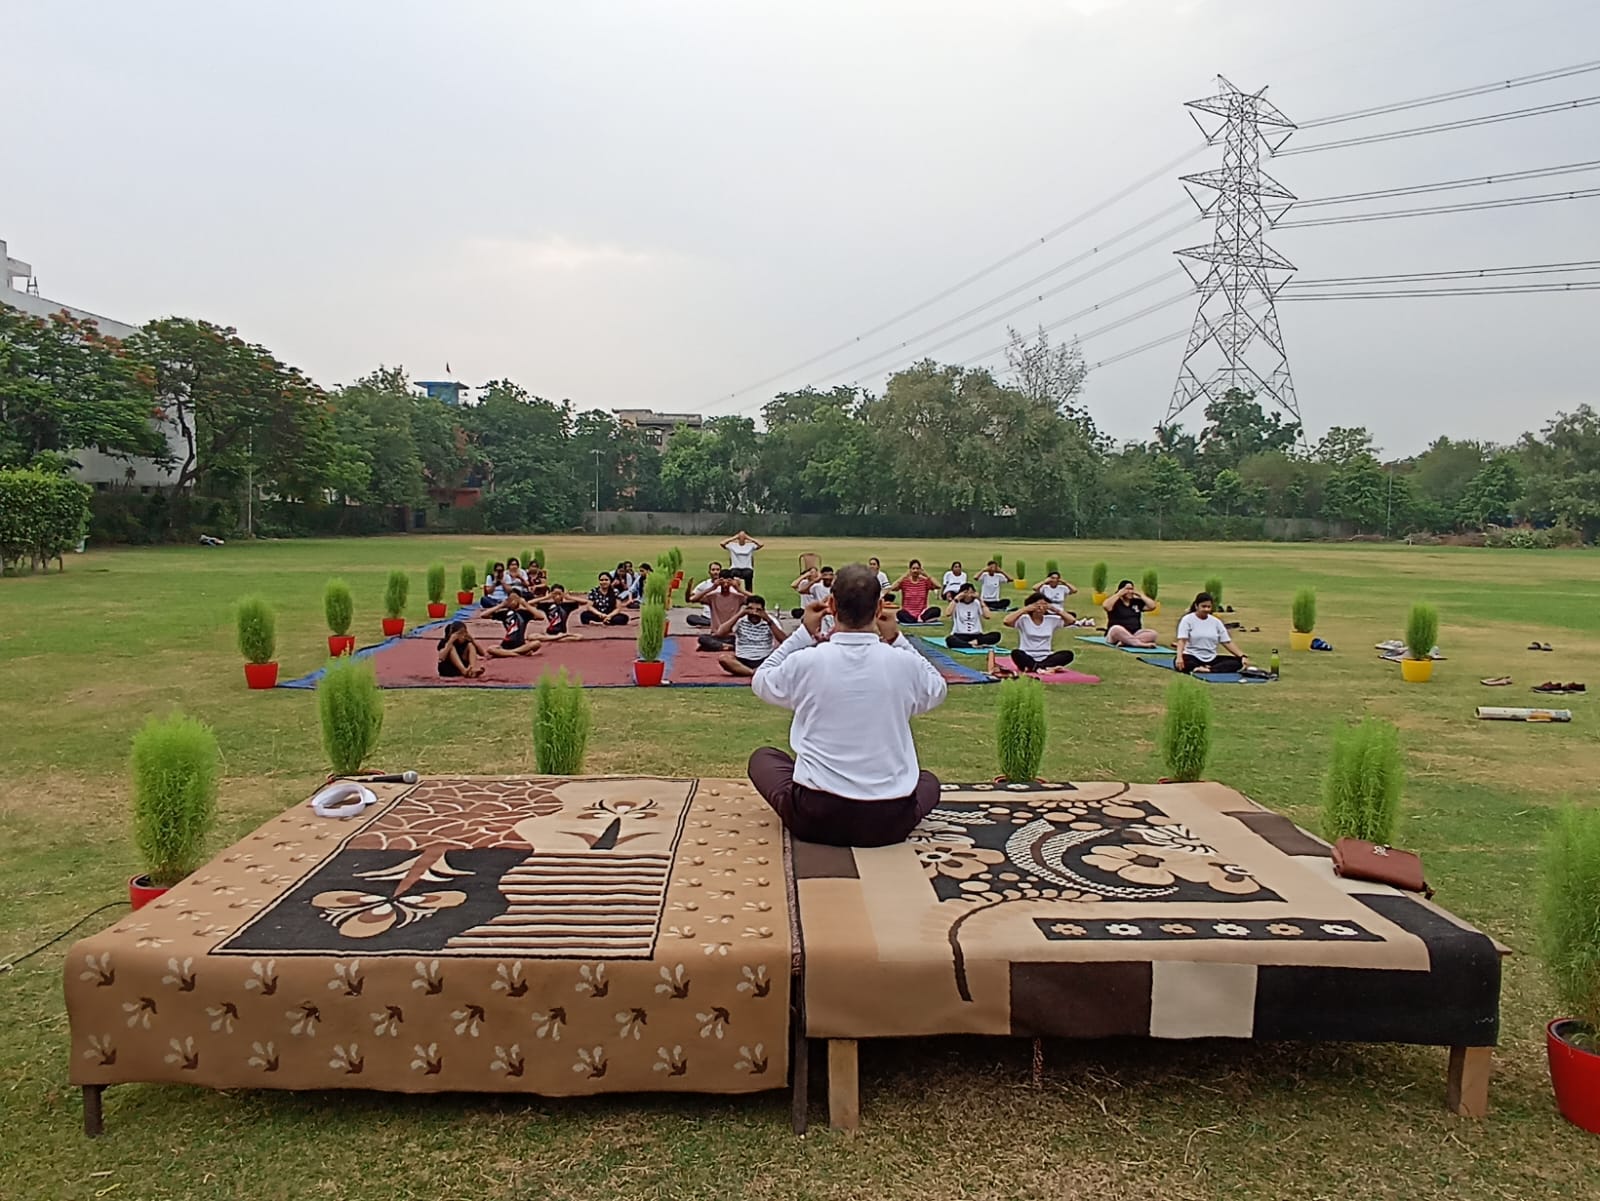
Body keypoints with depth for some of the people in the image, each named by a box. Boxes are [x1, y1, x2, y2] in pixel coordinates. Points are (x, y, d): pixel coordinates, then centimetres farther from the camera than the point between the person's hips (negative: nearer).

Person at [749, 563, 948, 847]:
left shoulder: (805, 662, -11)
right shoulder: (904, 663, -9)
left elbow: (760, 681, 13)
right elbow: (937, 691, 16)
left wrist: (804, 632, 13)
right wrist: (896, 639, 14)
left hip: (814, 819, -1)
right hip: (890, 823, 1)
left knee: (763, 757, 28)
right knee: (928, 781, 34)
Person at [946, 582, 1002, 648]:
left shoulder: (977, 603, 7)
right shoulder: (957, 604, 1)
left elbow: (987, 616, -9)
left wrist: (980, 600, -7)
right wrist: (956, 599, -16)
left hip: (976, 636, 3)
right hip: (960, 636, -3)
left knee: (996, 635, -24)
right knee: (949, 639, -39)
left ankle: (975, 642, -33)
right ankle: (974, 645, -36)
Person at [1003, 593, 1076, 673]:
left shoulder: (1051, 619, 7)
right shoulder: (1024, 619, -4)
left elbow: (1072, 620, 1)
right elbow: (1007, 621, -22)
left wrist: (1056, 610, -7)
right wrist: (1024, 609, -19)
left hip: (1045, 658, 4)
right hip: (1027, 658, -4)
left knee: (1068, 654, -23)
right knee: (1016, 653, -36)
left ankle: (1033, 667, -31)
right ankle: (1046, 668, -37)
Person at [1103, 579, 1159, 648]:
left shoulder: (1137, 602, 16)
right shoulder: (1115, 602, 1)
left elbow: (1152, 606, 6)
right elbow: (1105, 606, -21)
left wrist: (1140, 595, 5)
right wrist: (1118, 594, -12)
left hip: (1135, 633, 5)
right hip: (1118, 634, -5)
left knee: (1152, 634, -22)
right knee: (1116, 629, -40)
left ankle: (1124, 642, -36)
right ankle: (1142, 644, -44)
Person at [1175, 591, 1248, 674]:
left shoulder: (1216, 621, 7)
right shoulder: (1187, 619, -5)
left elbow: (1227, 642, 7)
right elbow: (1182, 640, -17)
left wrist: (1242, 656, -6)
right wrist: (1179, 657, -35)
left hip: (1211, 659, 5)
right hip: (1192, 657, -4)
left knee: (1238, 661, -16)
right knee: (1179, 663, -39)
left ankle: (1208, 670, -31)